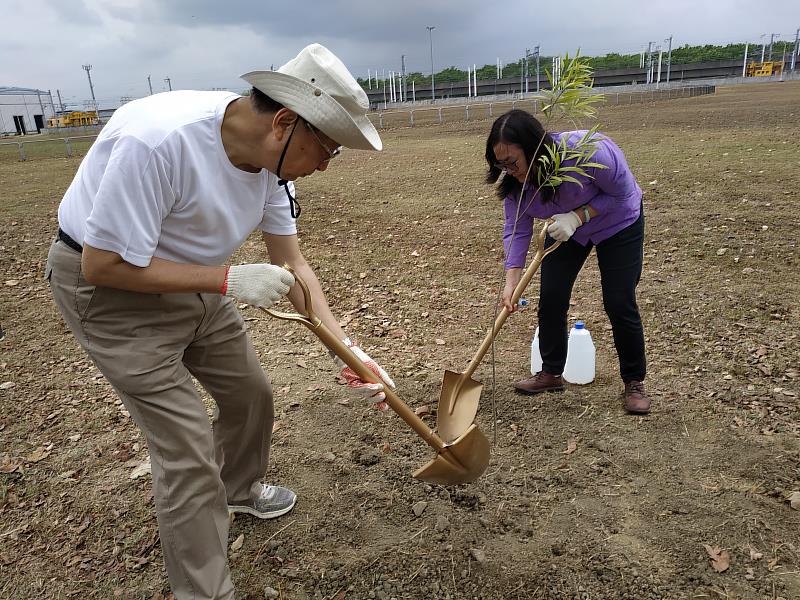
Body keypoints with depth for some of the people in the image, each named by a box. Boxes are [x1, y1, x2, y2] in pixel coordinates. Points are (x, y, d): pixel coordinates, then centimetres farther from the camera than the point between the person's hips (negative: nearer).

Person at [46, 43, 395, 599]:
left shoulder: (274, 156, -10)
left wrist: (345, 346, -10)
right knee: (188, 446, -8)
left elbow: (291, 264, -4)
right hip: (110, 285, -7)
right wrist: (230, 279, -27)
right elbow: (104, 265, -27)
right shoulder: (157, 140, -34)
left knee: (251, 392, 16)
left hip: (193, 280, 7)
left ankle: (239, 489, 47)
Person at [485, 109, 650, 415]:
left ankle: (634, 382, 11)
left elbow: (622, 193, -24)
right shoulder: (514, 178, -22)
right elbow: (516, 229, -19)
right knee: (551, 298, -2)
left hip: (618, 222, -4)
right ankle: (551, 373, 15)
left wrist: (578, 216, -35)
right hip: (565, 228, 4)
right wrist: (511, 282, -28)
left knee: (619, 304, -7)